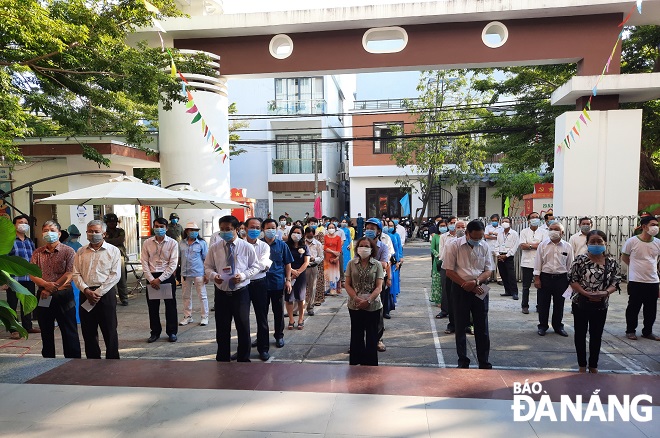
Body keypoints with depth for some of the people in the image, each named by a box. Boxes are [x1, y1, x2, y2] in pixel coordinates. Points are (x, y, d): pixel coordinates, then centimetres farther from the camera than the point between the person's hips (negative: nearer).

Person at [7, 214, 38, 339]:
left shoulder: (30, 242, 14)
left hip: (29, 278, 6)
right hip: (14, 278, -6)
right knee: (12, 304, 3)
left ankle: (28, 326, 26)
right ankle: (13, 330, 8)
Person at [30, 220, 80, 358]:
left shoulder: (68, 251, -3)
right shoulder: (37, 253, 10)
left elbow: (69, 274, -11)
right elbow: (32, 274, 2)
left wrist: (51, 289, -13)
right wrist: (45, 284, -16)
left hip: (63, 295, -4)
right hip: (43, 298, 4)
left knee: (69, 332, 0)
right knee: (46, 332, 14)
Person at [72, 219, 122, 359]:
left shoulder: (113, 251, 1)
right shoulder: (81, 252, 13)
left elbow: (115, 275, -6)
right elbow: (76, 274, 7)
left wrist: (98, 292, -12)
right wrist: (86, 290, -9)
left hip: (106, 294, -4)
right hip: (86, 294, 4)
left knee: (109, 331, 1)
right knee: (88, 331, 10)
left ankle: (113, 359, 12)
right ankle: (93, 359, 22)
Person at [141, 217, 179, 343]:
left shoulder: (173, 243, -5)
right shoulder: (147, 243, 3)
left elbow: (173, 264, -9)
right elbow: (144, 262, 1)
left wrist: (160, 279, -14)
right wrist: (151, 279, -9)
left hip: (167, 277, -2)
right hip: (151, 277, 2)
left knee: (170, 306, 5)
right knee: (152, 306, 9)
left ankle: (172, 332, 19)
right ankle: (155, 332, 24)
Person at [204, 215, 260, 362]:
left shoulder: (247, 247, -4)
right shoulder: (215, 248, 0)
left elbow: (255, 267, 2)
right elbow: (208, 267, 7)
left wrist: (243, 275, -16)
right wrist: (213, 275, -15)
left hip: (241, 293, -1)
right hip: (221, 293, 2)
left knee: (243, 327, 8)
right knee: (222, 329, 11)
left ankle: (244, 359, 26)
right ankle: (223, 359, 29)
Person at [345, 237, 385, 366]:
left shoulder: (377, 265, -2)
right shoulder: (352, 264, 1)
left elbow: (379, 287, -6)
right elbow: (347, 284, 0)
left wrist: (368, 300, -18)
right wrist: (356, 298, -15)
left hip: (373, 306, -1)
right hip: (355, 306, 1)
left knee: (372, 336, 7)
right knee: (356, 335, 11)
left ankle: (370, 362, 19)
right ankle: (356, 361, 23)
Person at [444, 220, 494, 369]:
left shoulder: (485, 247, 2)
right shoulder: (454, 246, -7)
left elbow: (488, 271, 4)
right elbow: (449, 272, -6)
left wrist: (476, 282, -15)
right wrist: (465, 285, -13)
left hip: (479, 289, 2)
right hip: (460, 289, -2)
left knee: (482, 327, 7)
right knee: (461, 326, 7)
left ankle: (484, 362, 20)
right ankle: (463, 361, 20)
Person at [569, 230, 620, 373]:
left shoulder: (612, 262, -2)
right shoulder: (580, 260, -9)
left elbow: (615, 283, 1)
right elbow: (572, 280, -8)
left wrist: (606, 292, -19)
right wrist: (586, 293, -20)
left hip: (601, 305, 2)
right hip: (580, 303, -2)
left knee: (596, 335, 14)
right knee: (580, 334, 10)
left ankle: (593, 365, 30)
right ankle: (582, 365, 26)